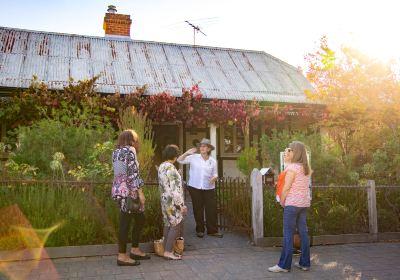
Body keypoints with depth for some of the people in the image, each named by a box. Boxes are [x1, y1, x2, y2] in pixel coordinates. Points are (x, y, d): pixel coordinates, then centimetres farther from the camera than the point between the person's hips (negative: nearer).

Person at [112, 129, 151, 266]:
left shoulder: (116, 151, 17)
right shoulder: (130, 150, -10)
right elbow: (133, 173, -16)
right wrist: (140, 192, -14)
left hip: (119, 190, 9)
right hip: (127, 191, -9)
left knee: (140, 219, 16)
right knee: (125, 222, -2)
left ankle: (135, 250, 23)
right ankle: (122, 256, 5)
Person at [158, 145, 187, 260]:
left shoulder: (161, 166, 10)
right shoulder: (170, 168, -19)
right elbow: (174, 189, -21)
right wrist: (181, 204, -17)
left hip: (165, 200, 9)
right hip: (173, 201, -9)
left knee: (168, 224, 14)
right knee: (176, 225, -3)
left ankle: (166, 249, 20)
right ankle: (168, 251, -2)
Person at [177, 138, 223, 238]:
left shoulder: (213, 161, 5)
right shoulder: (194, 157, -1)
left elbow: (215, 174, 12)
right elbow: (180, 160, -1)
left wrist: (214, 178, -11)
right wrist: (187, 153, -16)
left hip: (209, 188, 1)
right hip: (195, 187, -1)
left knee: (212, 209, 0)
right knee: (198, 209, 7)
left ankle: (212, 230, 13)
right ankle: (200, 230, 21)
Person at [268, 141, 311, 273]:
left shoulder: (292, 167, -13)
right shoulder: (306, 168, 12)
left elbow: (286, 187, -14)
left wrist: (282, 201, -1)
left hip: (293, 203, -8)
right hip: (304, 203, 8)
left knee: (288, 234, -4)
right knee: (303, 232, 10)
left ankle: (284, 265, 0)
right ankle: (305, 263, 15)